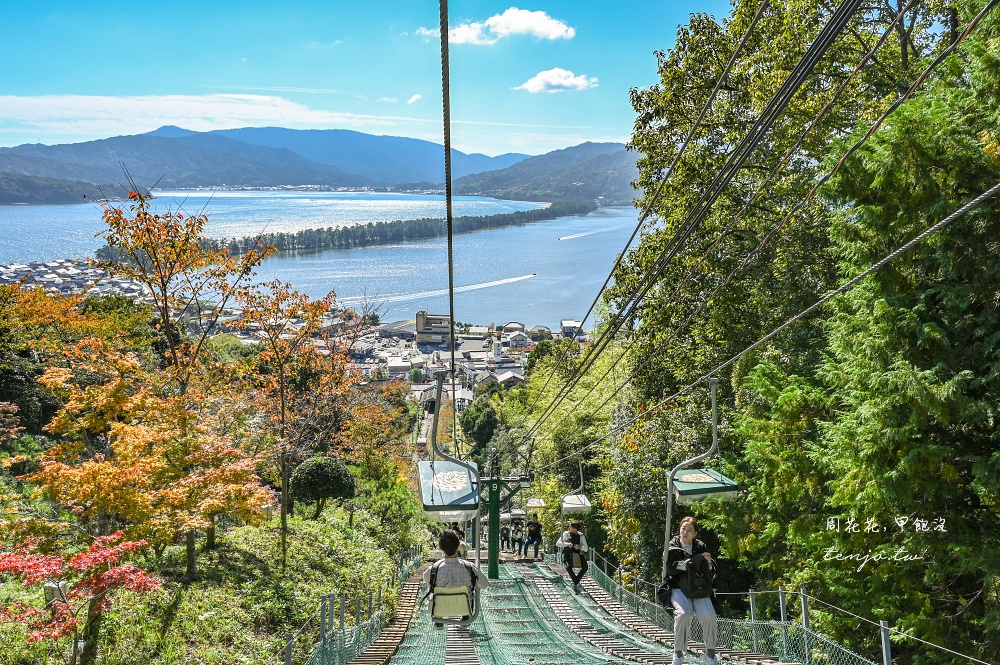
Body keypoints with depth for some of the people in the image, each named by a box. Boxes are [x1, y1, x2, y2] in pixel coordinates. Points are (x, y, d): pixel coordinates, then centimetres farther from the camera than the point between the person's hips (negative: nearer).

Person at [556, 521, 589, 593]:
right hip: (568, 555, -2)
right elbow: (558, 544, -9)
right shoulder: (566, 534, -5)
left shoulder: (581, 536, -3)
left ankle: (575, 582, -1)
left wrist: (580, 547, -25)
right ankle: (576, 583, -14)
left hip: (577, 555, 2)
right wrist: (567, 544, -25)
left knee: (585, 567, -23)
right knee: (568, 567, -33)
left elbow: (586, 549, -3)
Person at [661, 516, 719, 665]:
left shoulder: (700, 547, 10)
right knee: (683, 613, -30)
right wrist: (683, 565, -20)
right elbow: (669, 568, -5)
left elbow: (712, 571, 7)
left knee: (709, 616, -20)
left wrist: (709, 562, -13)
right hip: (678, 587, -2)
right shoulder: (672, 546, 5)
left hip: (698, 589, 2)